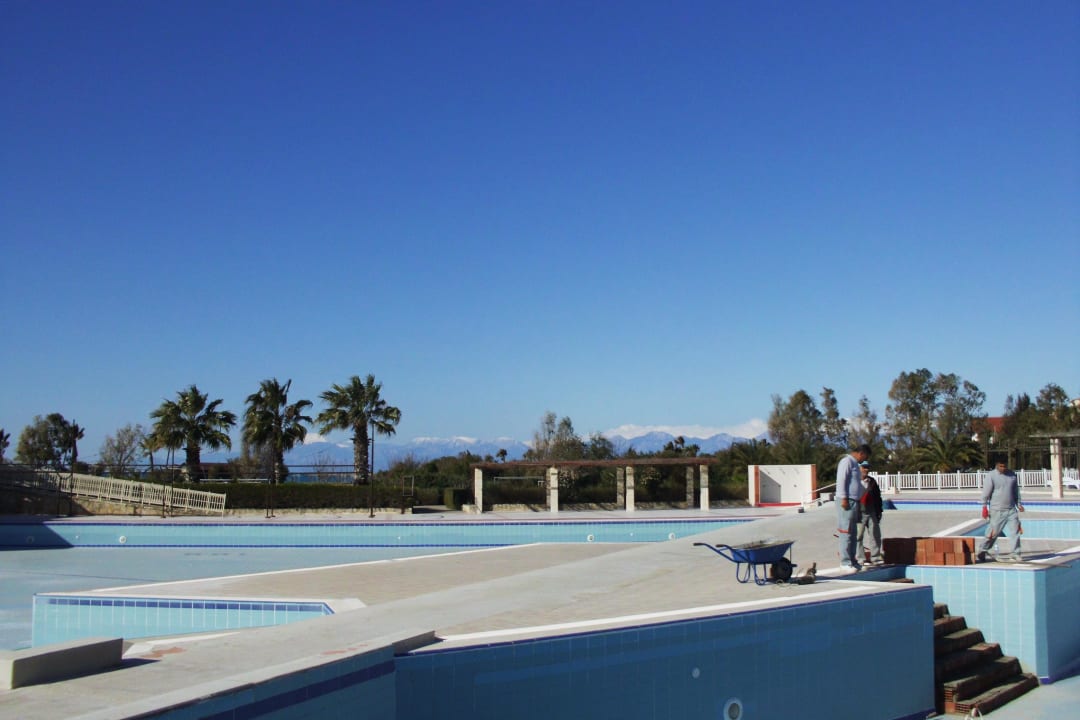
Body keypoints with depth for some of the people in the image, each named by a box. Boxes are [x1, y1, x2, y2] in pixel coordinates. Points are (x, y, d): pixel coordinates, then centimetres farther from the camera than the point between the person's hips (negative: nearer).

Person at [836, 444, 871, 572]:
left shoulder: (854, 463, 21)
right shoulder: (847, 461, -9)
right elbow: (841, 480, -17)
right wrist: (844, 498, -21)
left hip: (854, 502, 10)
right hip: (846, 502, -10)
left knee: (853, 534, 12)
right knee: (846, 533, -8)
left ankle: (852, 560, 17)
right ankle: (845, 562, -7)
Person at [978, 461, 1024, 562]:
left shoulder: (1012, 475, 11)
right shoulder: (991, 476, -6)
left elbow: (1016, 491, 21)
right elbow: (986, 492, -9)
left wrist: (1018, 504, 15)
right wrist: (984, 507, -14)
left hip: (1011, 509, 5)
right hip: (997, 511, -5)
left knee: (1015, 532, -2)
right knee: (993, 532, 0)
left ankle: (1014, 554, 2)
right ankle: (982, 552, 15)